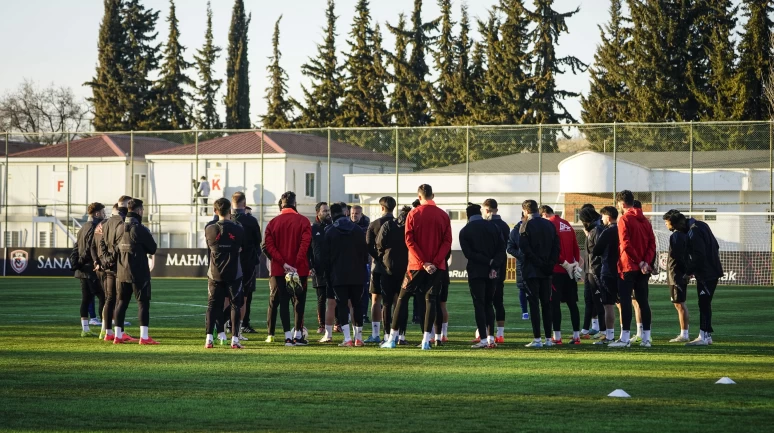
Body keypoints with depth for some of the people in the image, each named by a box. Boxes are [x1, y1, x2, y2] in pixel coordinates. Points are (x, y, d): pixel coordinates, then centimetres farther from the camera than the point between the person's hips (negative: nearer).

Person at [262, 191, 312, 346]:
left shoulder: (273, 222, 4)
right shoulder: (303, 221, -4)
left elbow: (269, 246, -5)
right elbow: (306, 244, -13)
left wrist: (283, 264, -10)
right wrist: (296, 265, -14)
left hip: (278, 270, 2)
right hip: (300, 268, -2)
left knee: (283, 302, 4)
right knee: (299, 301, 8)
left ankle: (288, 336, -3)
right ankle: (298, 335, 8)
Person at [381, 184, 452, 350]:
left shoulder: (413, 214, -3)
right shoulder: (443, 216, 2)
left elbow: (409, 241, -9)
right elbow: (447, 242, -4)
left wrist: (423, 262, -10)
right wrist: (435, 262, -10)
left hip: (416, 266, -1)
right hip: (437, 266, 1)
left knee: (402, 298, 7)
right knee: (430, 300, 5)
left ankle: (392, 338, 6)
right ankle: (426, 341, -2)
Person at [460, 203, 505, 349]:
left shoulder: (465, 231, 0)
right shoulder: (493, 227, 8)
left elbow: (468, 253, -9)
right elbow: (502, 249, 0)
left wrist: (488, 261, -8)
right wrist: (493, 265, -9)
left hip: (476, 272, -3)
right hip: (493, 273, 3)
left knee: (479, 305, -1)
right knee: (489, 304, 13)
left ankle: (483, 339, -7)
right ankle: (490, 337, 6)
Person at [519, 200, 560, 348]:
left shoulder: (526, 225, -7)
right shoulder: (550, 225, 9)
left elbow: (524, 247, -15)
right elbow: (556, 245, 5)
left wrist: (538, 262, -8)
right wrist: (550, 264, 3)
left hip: (532, 270, -5)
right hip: (546, 271, 5)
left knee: (534, 304, -4)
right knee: (546, 304, 9)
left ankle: (537, 339, -8)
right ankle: (548, 338, 8)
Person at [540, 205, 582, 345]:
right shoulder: (568, 225, 13)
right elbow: (576, 247, 9)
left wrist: (565, 264, -10)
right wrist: (576, 263, 4)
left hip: (556, 270, -6)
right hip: (569, 271, 6)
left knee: (555, 303, -3)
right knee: (572, 303, 9)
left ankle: (557, 337, -4)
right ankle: (576, 335, 8)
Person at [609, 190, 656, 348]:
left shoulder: (624, 219, -8)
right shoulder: (645, 220, 13)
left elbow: (626, 245, -17)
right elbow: (652, 243, 6)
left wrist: (640, 262, -13)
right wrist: (646, 262, -5)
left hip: (628, 267, -6)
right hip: (642, 269, 6)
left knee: (625, 301, -4)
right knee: (643, 301, 9)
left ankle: (625, 338, -7)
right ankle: (646, 338, 9)